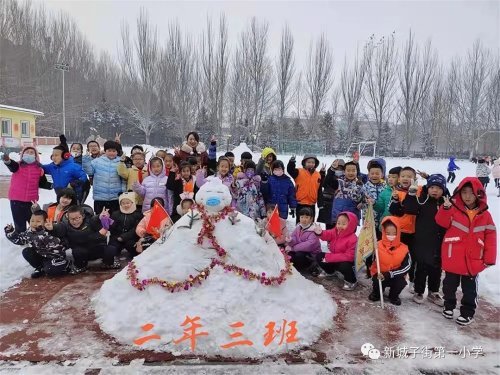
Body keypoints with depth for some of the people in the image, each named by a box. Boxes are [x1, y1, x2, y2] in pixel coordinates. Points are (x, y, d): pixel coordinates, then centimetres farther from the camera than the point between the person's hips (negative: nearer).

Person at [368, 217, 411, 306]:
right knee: (377, 281, -30)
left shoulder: (403, 249, -13)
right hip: (380, 275, -1)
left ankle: (393, 296, 10)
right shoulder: (378, 246, -16)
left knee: (401, 282, -27)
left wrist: (389, 274, -24)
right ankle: (376, 294, 9)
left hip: (395, 276, 1)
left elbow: (406, 267, -16)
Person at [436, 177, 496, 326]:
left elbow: (490, 238, 0)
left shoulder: (484, 214, -2)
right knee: (450, 285, 16)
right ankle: (449, 305, 36)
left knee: (469, 289, 12)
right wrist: (446, 208, -31)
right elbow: (442, 222, -14)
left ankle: (467, 312, 27)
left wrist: (489, 259, -2)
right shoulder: (454, 209, -5)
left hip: (473, 261, 0)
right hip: (452, 259, 0)